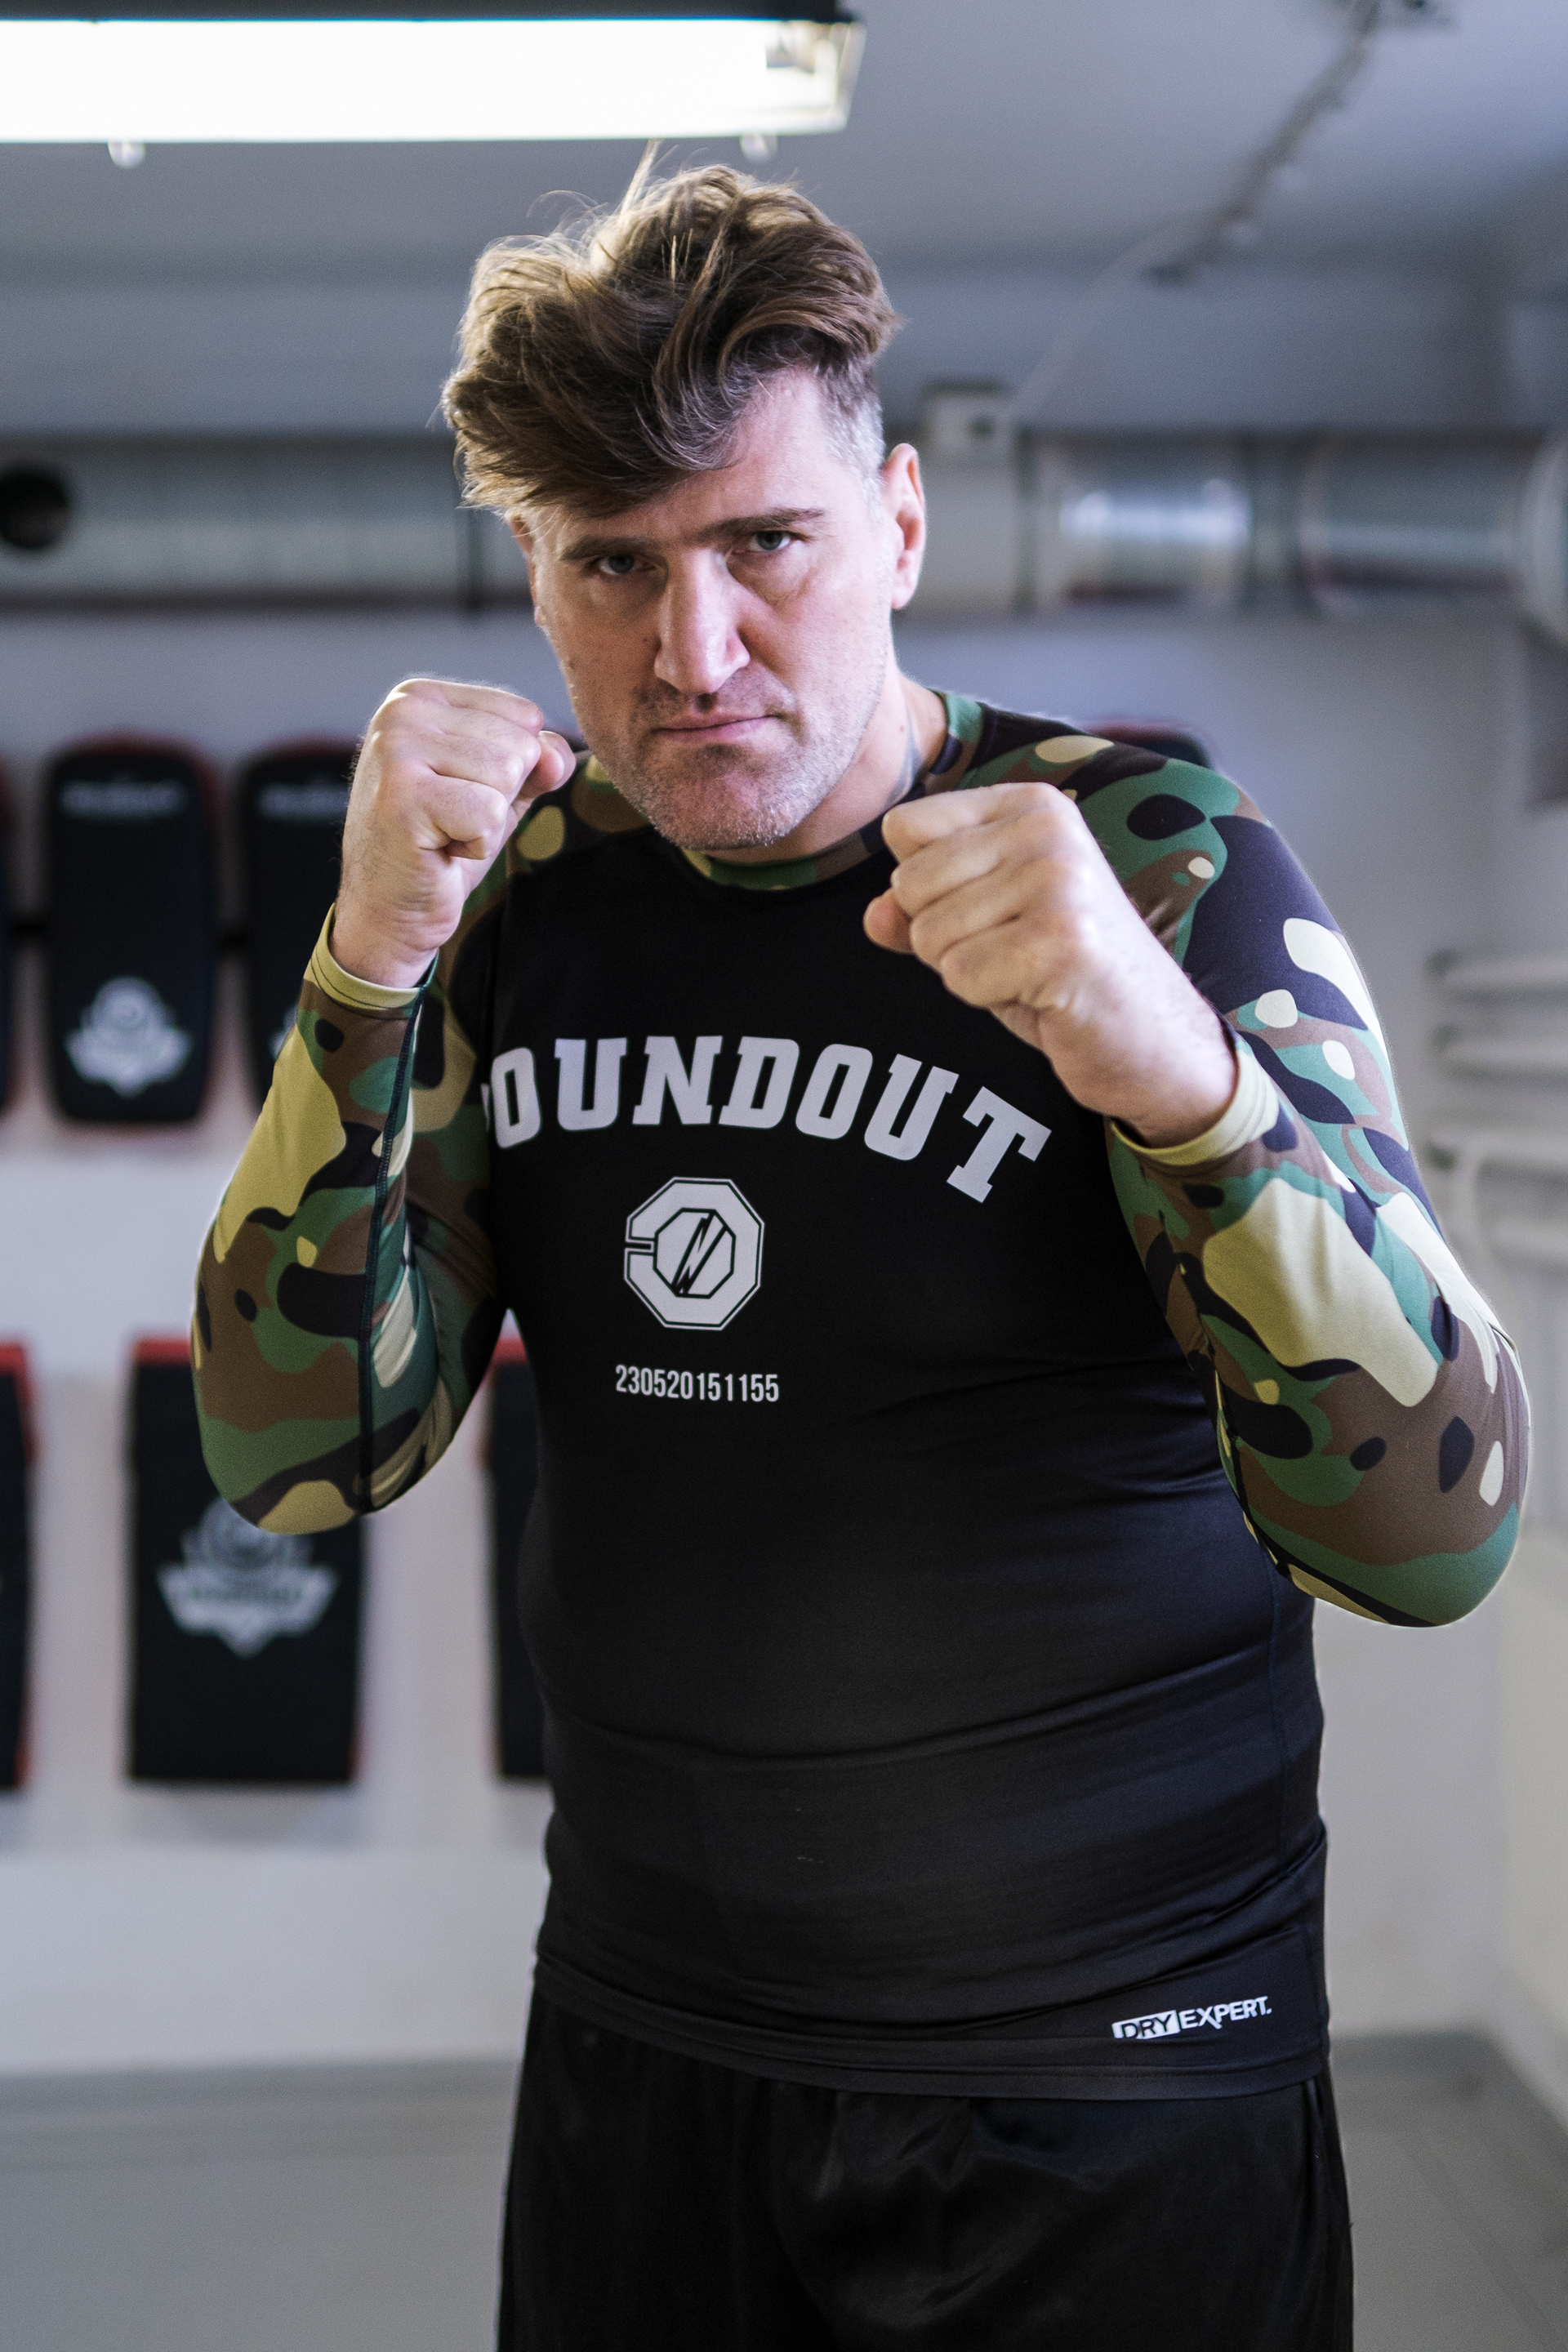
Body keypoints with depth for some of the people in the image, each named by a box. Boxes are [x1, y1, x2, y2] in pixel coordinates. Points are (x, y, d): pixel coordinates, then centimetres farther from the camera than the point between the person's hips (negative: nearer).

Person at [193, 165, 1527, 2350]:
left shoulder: (1160, 858, -13)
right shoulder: (530, 896, -1)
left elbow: (1432, 1532, -21)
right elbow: (298, 1460, -6)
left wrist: (1174, 1067, -38)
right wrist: (371, 969, -20)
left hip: (1103, 2088, -3)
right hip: (639, 2037, 4)